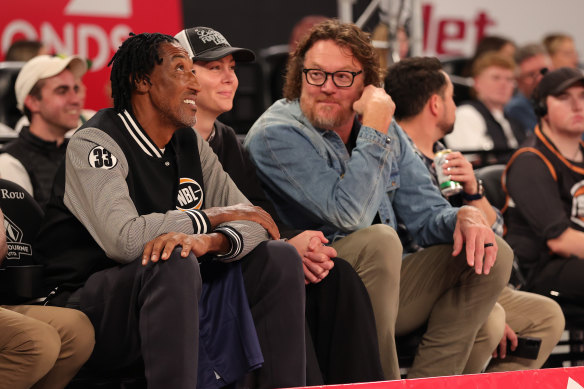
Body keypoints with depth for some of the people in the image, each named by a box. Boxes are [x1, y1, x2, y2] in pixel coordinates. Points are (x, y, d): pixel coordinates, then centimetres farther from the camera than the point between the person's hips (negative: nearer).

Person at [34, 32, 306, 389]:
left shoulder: (191, 144, 9)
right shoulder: (95, 144, -14)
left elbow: (251, 222, 3)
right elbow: (124, 239, -29)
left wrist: (211, 240, -23)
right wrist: (213, 217, -15)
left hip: (171, 296, 8)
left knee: (280, 259, -5)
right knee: (173, 263, -35)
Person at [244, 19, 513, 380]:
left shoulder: (386, 129, 11)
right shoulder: (276, 134, -13)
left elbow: (424, 211, 11)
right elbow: (350, 215, -24)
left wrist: (464, 217, -12)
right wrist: (375, 131, -19)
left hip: (382, 290, 8)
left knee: (492, 253, -2)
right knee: (379, 240, -33)